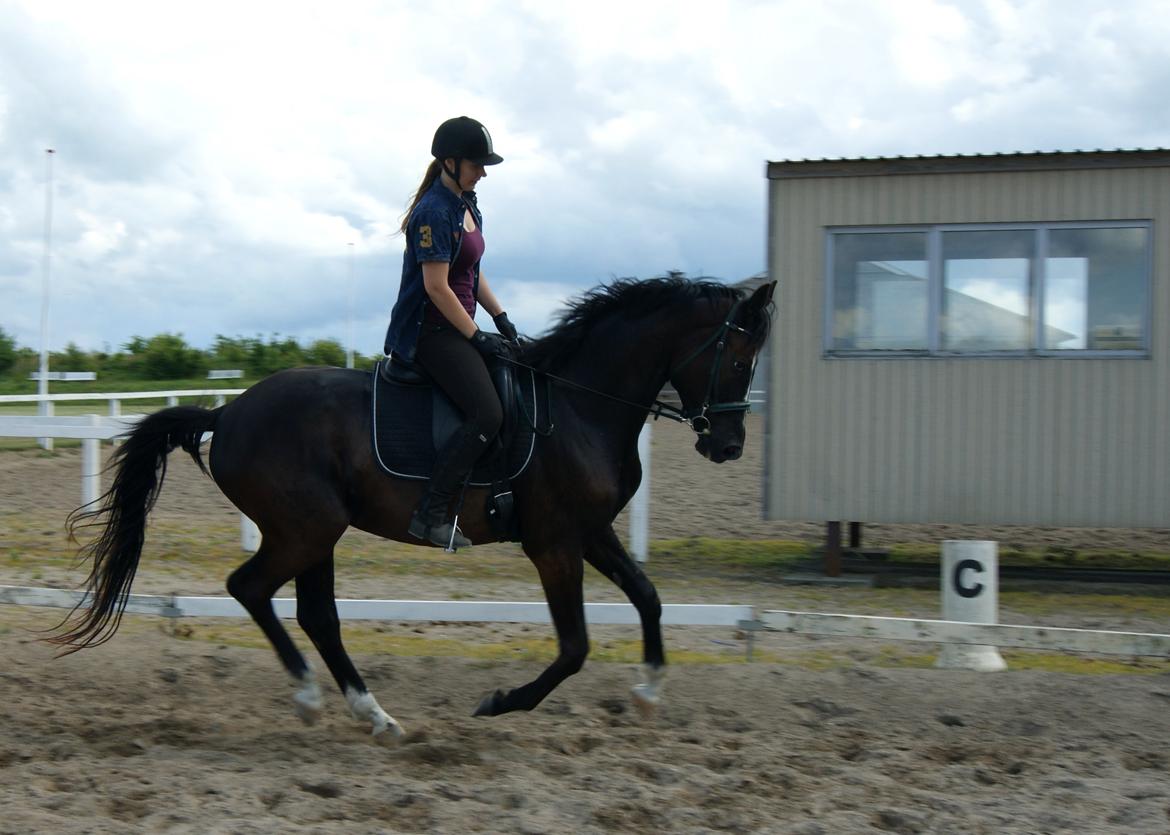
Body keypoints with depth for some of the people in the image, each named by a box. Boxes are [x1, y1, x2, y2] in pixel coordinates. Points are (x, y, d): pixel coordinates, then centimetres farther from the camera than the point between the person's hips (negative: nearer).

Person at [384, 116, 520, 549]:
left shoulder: (467, 205, 14)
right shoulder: (434, 212, -16)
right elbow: (437, 286, -20)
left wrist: (501, 319, 13)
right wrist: (477, 337, -17)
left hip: (458, 328, 10)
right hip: (430, 331, -10)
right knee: (487, 414, -23)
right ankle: (430, 513, -21)